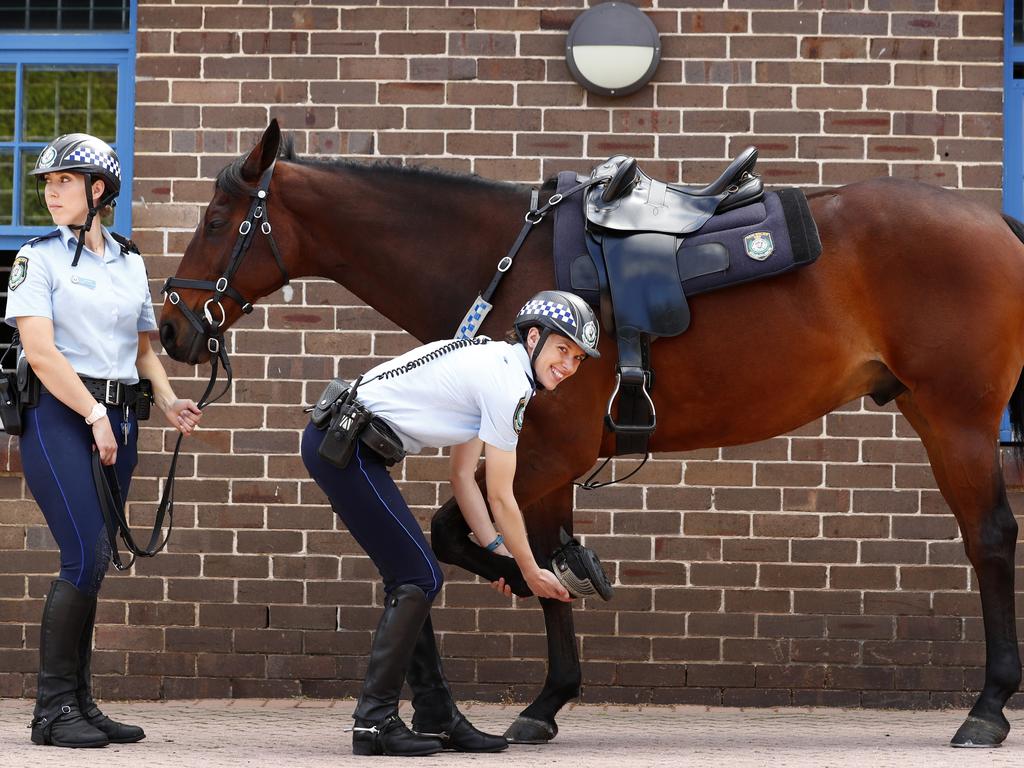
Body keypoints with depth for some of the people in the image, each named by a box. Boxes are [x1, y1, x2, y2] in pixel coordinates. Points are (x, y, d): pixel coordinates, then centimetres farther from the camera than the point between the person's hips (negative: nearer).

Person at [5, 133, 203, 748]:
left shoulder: (131, 263, 15)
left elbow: (143, 347, 21)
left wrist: (167, 400, 3)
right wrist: (94, 415, -15)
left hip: (118, 418, 6)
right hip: (60, 417, -6)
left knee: (94, 563, 6)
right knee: (86, 558, -14)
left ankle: (79, 702, 11)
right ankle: (53, 709, -9)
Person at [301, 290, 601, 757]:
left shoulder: (492, 362, 17)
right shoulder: (507, 384, -13)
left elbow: (463, 476, 19)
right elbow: (500, 497, -8)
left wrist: (495, 550, 16)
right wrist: (531, 573, 3)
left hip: (333, 441, 10)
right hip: (344, 447, -10)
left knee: (411, 578, 13)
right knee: (419, 579, -7)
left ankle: (436, 719, 19)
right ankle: (374, 722, -5)